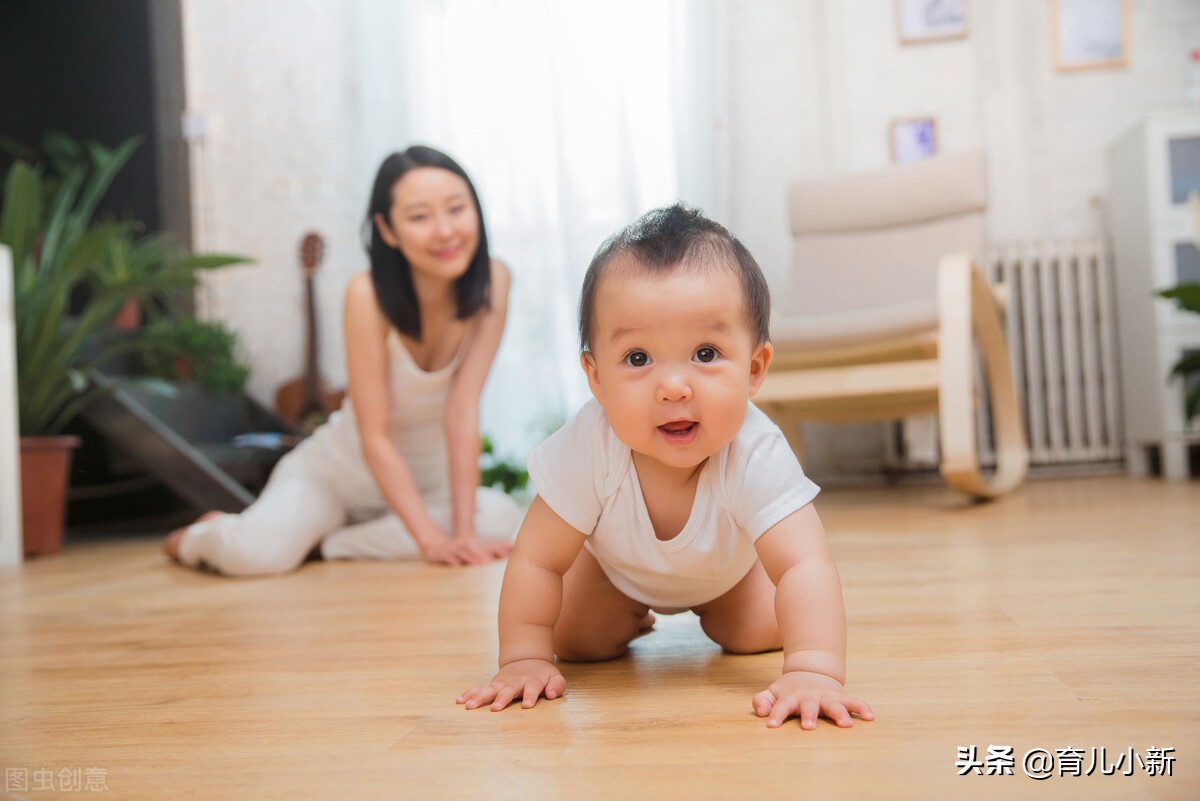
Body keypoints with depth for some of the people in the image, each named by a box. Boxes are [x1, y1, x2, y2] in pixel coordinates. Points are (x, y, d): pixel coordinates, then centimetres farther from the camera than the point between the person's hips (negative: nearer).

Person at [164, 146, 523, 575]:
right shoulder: (369, 295, -23)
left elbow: (463, 409, -19)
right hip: (341, 471, -3)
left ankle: (322, 543, -7)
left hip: (429, 477, 3)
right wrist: (430, 539, -30)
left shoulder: (492, 282, -16)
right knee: (255, 553, -29)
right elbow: (375, 438, -22)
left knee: (502, 520, -28)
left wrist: (462, 532, -25)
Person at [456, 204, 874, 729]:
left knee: (757, 635, -8)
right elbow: (537, 560, -32)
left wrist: (814, 671, -64)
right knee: (578, 643, -5)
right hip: (617, 565, 0)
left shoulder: (757, 457, -45)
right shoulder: (587, 448, -43)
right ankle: (633, 615, 30)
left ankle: (708, 610, 28)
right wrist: (524, 659, -34)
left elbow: (804, 567, -50)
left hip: (726, 567, 0)